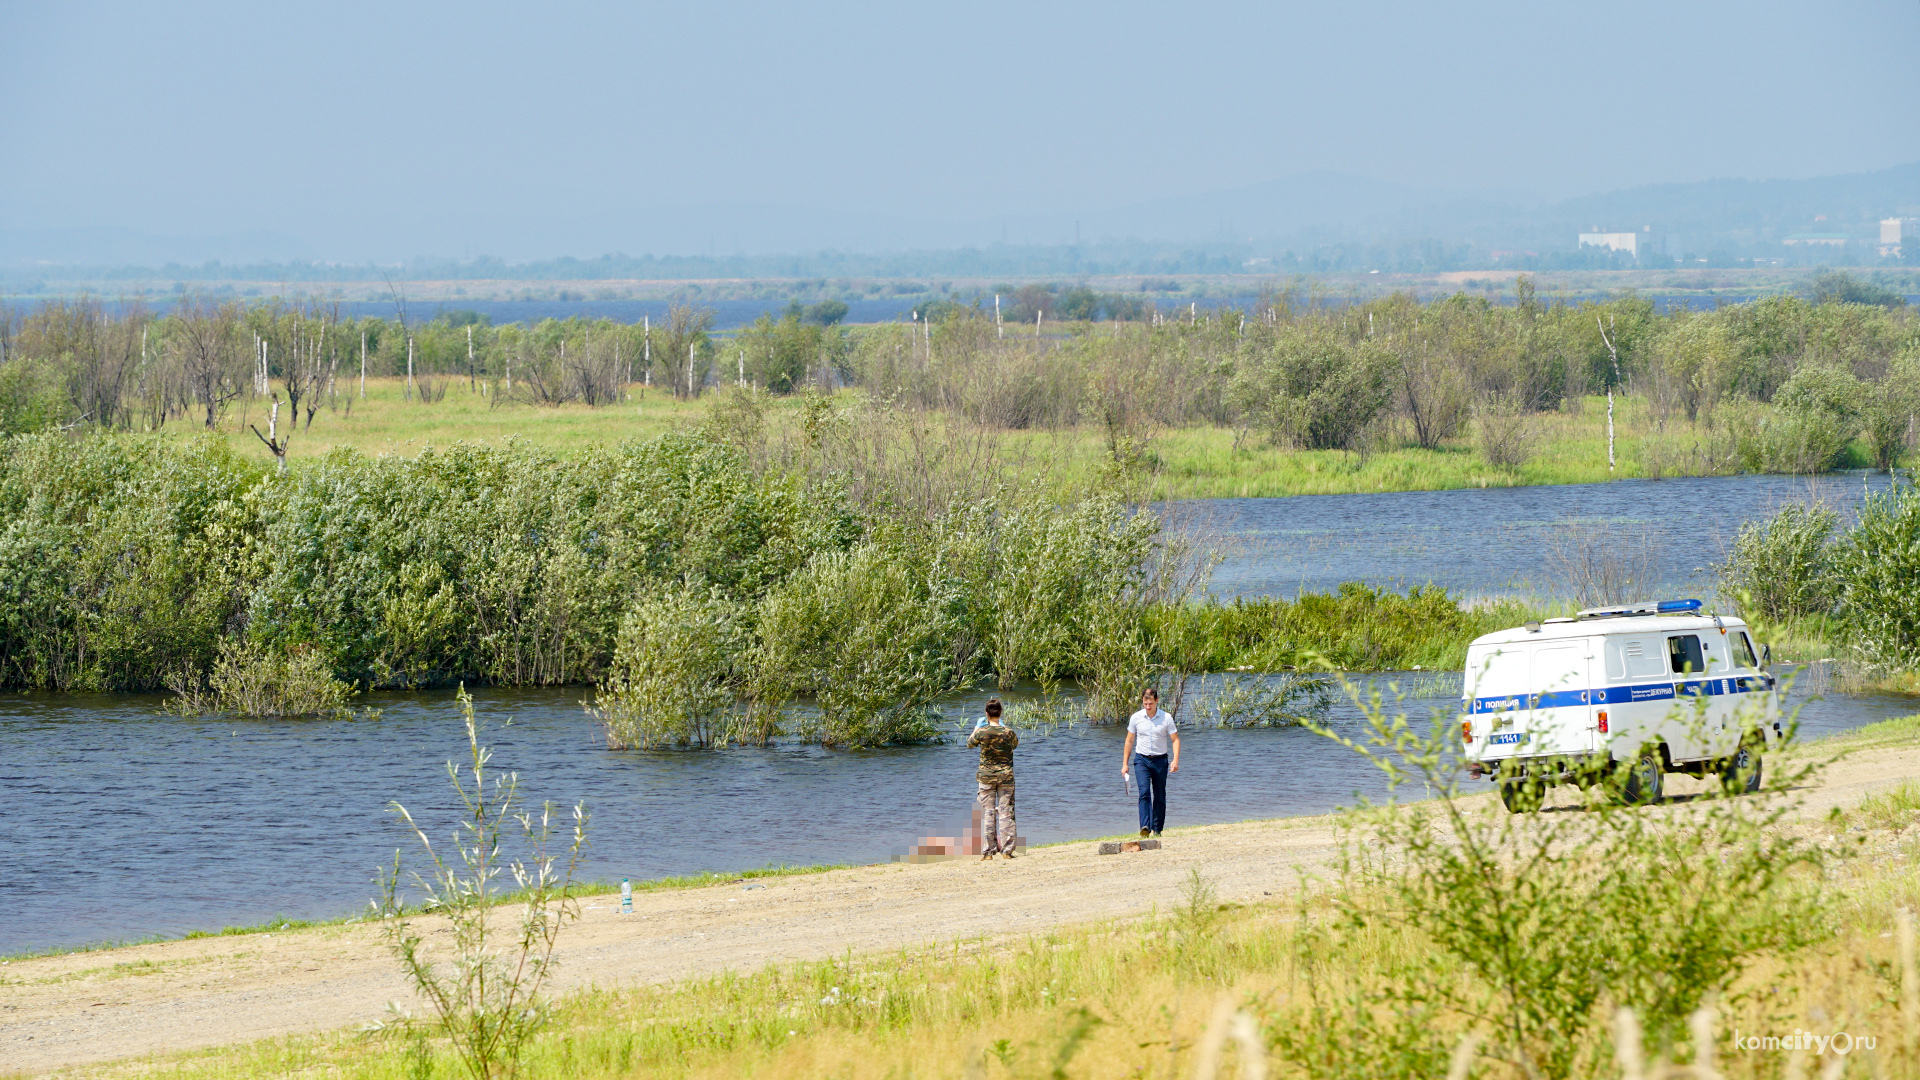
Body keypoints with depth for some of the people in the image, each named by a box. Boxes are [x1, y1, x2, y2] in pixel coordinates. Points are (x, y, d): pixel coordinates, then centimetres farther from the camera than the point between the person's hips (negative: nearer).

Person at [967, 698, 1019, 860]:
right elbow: (1015, 743, 17)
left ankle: (988, 851, 2)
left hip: (987, 776, -1)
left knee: (988, 813, 4)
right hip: (1006, 776, 1)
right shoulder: (1009, 732, -6)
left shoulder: (982, 732, -11)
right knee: (1006, 811, 4)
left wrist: (977, 728, 25)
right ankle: (1007, 849, 1)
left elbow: (969, 744, 9)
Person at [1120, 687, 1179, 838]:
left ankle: (1157, 829, 14)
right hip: (1142, 759, 0)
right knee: (1144, 791, -18)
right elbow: (1129, 741, 10)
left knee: (1159, 796, 5)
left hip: (1160, 760, 0)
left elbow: (1175, 740, 0)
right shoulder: (1136, 718, 1)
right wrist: (1125, 764, 7)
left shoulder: (1166, 718, -2)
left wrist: (1175, 760, -14)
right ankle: (1145, 827, -29)